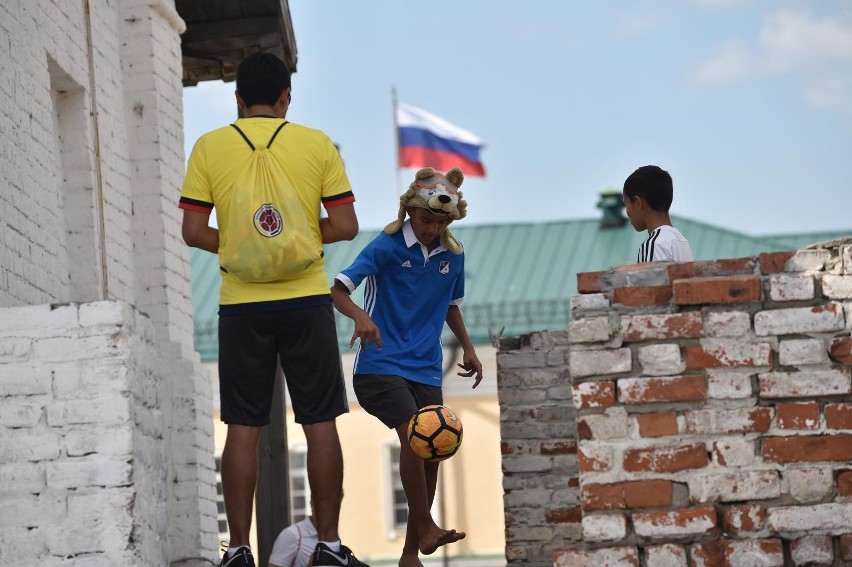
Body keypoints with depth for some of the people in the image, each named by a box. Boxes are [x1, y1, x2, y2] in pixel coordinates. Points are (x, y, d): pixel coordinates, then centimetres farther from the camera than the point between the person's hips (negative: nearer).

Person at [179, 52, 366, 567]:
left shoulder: (210, 148, 1)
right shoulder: (317, 145, 1)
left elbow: (194, 232, -2)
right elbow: (345, 226, -2)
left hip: (242, 303, 1)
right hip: (307, 299, 0)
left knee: (243, 427, 4)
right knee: (320, 422, 5)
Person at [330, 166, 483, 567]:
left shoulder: (453, 256, 6)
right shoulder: (388, 245, -9)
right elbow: (338, 290, -15)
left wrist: (467, 348, 14)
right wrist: (360, 316, -35)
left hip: (426, 371, 6)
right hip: (380, 365, -6)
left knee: (431, 453, 3)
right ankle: (425, 528, -16)